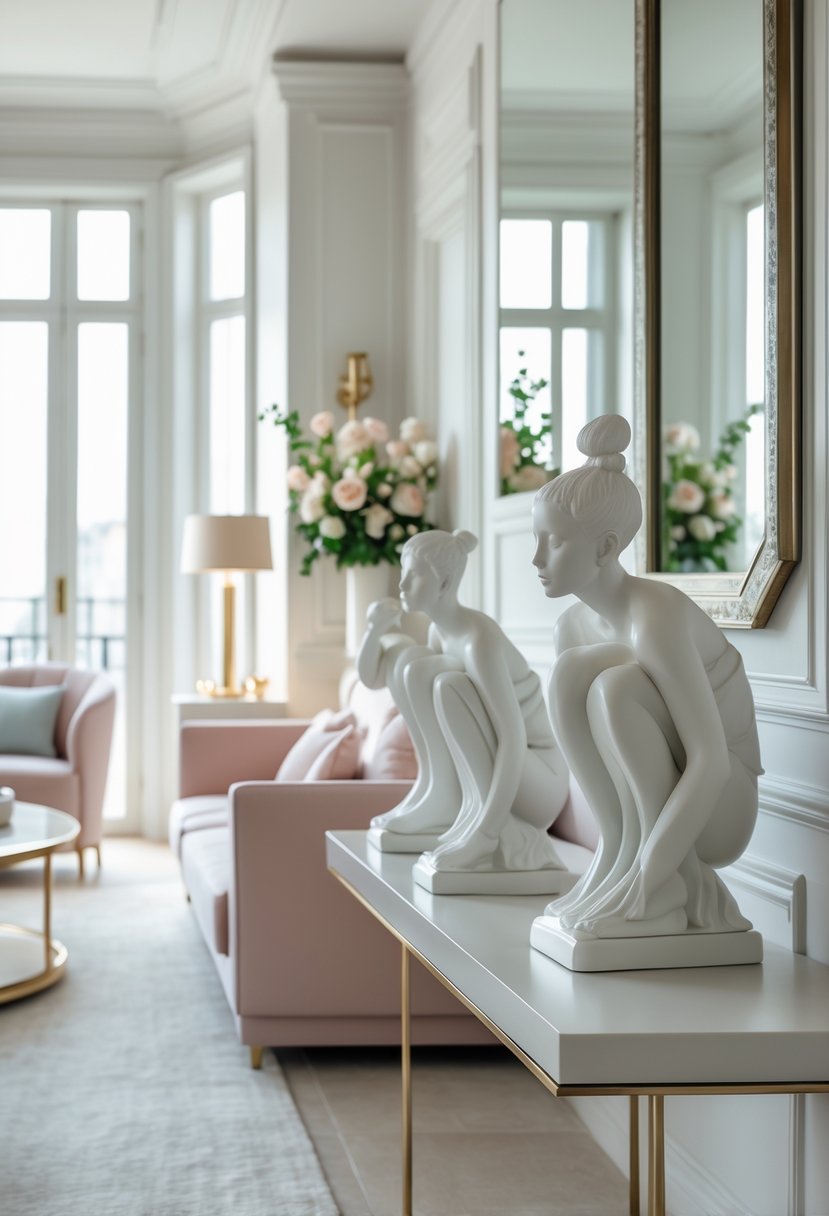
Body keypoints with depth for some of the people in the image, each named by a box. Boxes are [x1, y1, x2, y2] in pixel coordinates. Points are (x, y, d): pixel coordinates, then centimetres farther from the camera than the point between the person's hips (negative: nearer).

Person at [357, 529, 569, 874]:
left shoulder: (480, 640, -26)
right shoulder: (441, 629, 2)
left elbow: (514, 740, -34)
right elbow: (370, 677, 12)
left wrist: (483, 834, -40)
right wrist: (376, 626, -9)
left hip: (535, 786, -8)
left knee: (448, 686, -30)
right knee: (410, 664, -2)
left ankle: (488, 823, -26)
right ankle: (441, 796, 0)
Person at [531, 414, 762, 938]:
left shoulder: (655, 616, -26)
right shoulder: (574, 625, -2)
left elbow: (711, 763, -31)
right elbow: (595, 741, 6)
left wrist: (645, 878, -33)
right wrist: (621, 848, -3)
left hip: (720, 809, -6)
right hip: (646, 795, 6)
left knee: (616, 686, -29)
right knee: (569, 671, -15)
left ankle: (675, 881, -19)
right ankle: (618, 850, -10)